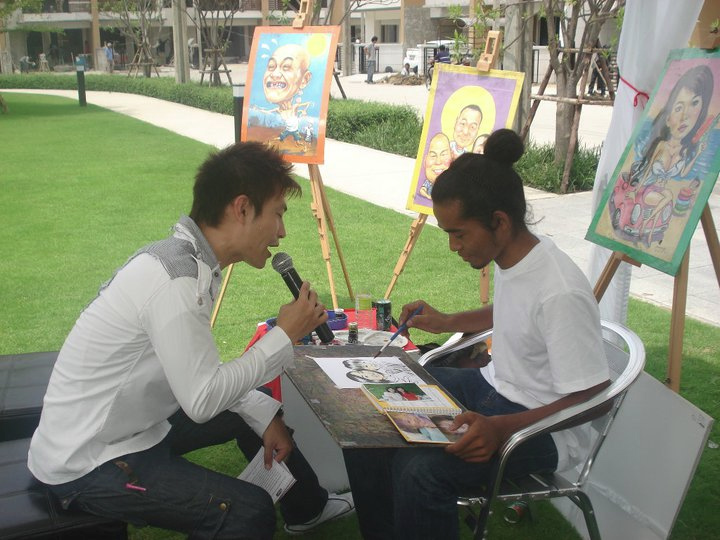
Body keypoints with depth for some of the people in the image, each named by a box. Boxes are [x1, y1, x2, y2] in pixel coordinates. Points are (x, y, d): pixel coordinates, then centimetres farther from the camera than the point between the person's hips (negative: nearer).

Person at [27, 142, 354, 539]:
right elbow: (202, 399, -25)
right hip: (85, 465, -9)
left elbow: (201, 372, 7)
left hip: (130, 425, 10)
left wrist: (266, 415, 0)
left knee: (256, 408, 19)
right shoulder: (174, 278, -28)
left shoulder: (183, 256, -1)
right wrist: (284, 336, -17)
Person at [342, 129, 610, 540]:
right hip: (495, 387, 9)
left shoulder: (561, 293, -30)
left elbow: (593, 396, -26)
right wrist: (447, 322, 10)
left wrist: (502, 428, -35)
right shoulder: (510, 257, -2)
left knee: (421, 471, -32)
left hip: (544, 426, -9)